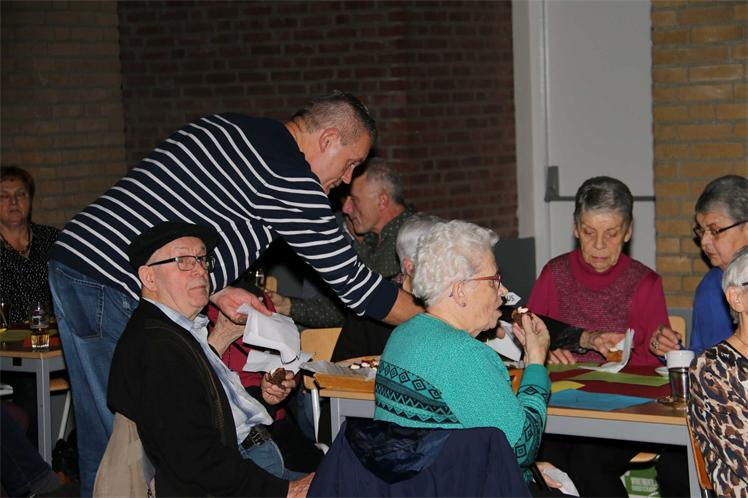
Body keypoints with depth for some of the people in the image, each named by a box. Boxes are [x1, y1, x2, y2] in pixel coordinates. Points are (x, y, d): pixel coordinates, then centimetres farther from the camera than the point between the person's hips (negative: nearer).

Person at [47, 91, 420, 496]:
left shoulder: (222, 129, 17)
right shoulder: (290, 178, -10)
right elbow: (349, 279, -4)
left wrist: (217, 291, 12)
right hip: (116, 294, -10)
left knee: (101, 444, 15)